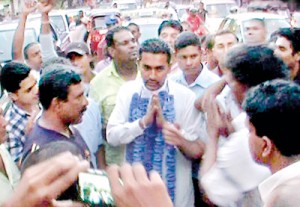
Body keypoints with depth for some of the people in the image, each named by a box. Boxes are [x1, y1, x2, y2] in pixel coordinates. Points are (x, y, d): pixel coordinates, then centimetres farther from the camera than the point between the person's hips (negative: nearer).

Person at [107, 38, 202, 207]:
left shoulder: (185, 96, -12)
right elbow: (112, 136, -9)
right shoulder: (128, 91, -4)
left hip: (174, 186, -2)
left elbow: (196, 151, -14)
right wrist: (143, 121, -23)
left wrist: (164, 123, -27)